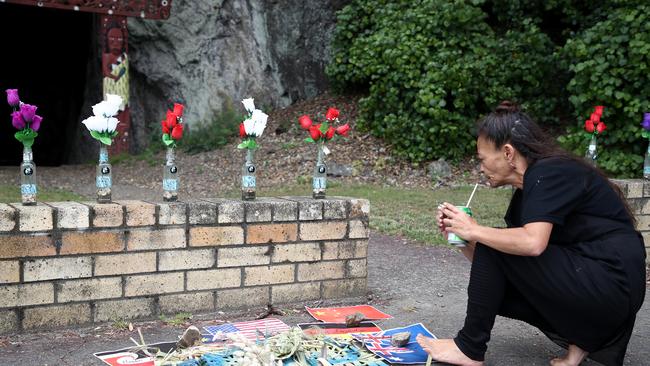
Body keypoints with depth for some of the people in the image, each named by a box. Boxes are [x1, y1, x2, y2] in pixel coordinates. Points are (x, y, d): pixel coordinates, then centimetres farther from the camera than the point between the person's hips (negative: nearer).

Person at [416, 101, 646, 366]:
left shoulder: (548, 173, -14)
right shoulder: (527, 189, 13)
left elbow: (532, 243, -30)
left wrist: (475, 231, -16)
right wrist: (459, 235, 2)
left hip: (611, 282, -10)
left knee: (492, 247, -12)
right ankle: (582, 337, 6)